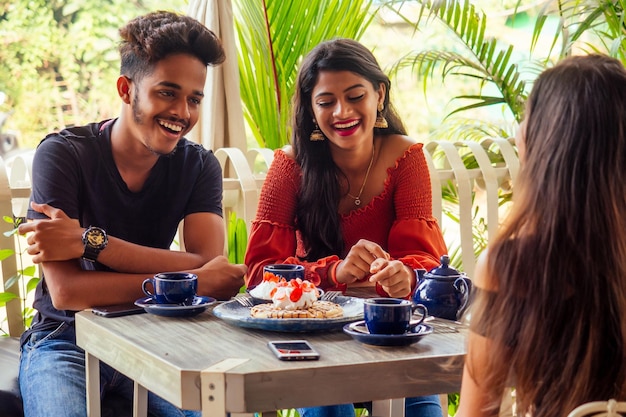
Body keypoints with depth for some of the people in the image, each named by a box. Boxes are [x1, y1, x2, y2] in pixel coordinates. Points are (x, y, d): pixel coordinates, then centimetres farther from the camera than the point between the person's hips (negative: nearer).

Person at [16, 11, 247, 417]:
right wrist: (193, 281, -24)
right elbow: (65, 291, -21)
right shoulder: (63, 154, -11)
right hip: (67, 341, -2)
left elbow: (211, 267, -17)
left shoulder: (199, 165, 0)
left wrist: (90, 242, -24)